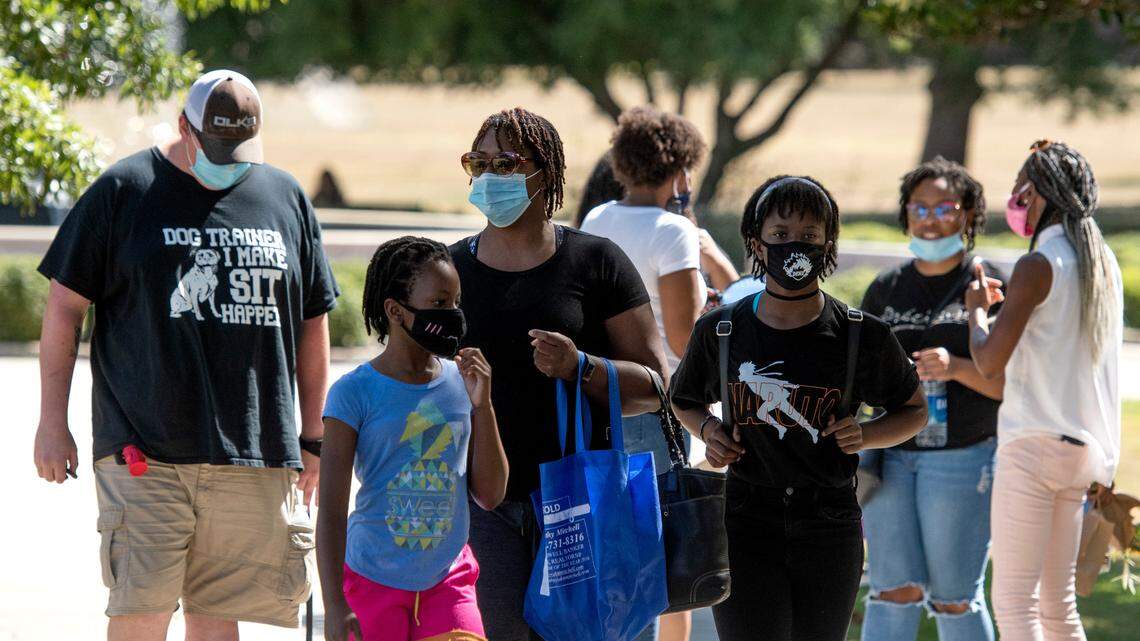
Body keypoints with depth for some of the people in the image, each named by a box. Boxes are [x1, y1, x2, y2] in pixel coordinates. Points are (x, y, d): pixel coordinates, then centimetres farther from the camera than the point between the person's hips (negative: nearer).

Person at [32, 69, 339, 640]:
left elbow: (312, 322, 19)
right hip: (144, 453, -3)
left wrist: (313, 439, 18)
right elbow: (65, 306, 4)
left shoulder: (286, 198, 12)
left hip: (254, 456, 3)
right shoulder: (124, 191, 2)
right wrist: (52, 421, 0)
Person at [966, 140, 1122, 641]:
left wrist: (977, 308, 4)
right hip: (1084, 446, 8)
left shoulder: (1039, 266, -12)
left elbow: (990, 363, -14)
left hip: (1036, 444, -8)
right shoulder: (1103, 263, 12)